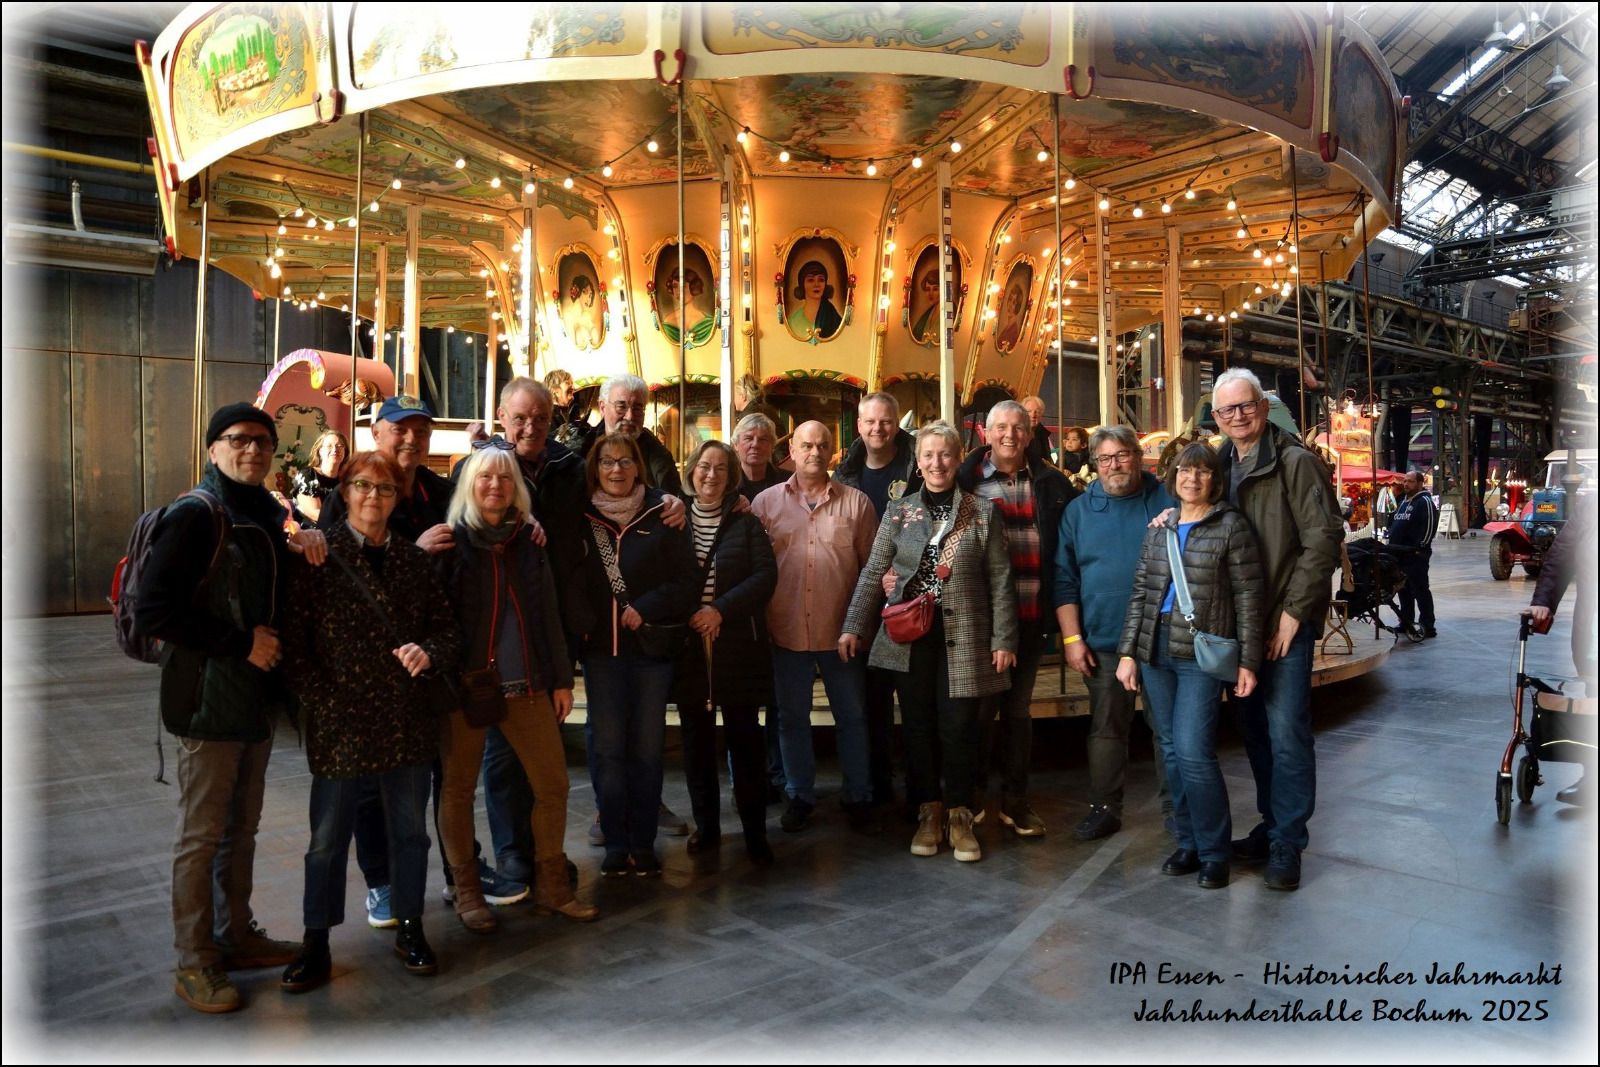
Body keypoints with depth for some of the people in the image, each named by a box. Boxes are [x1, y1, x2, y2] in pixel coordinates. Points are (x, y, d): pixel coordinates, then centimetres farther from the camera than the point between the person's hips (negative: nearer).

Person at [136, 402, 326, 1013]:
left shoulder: (268, 516, 12)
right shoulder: (194, 517, -12)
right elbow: (153, 612, -19)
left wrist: (307, 541, 5)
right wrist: (240, 643, -18)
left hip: (258, 698, 8)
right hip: (209, 702, -7)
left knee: (241, 826, 17)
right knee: (202, 835, 4)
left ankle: (236, 936, 32)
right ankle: (194, 964, 17)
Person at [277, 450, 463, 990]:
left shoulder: (414, 560, 8)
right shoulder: (317, 556, -3)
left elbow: (448, 632, 10)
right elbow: (294, 645, -7)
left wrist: (428, 652, -12)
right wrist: (325, 706, -12)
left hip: (409, 723, 4)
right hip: (339, 727, -3)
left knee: (410, 831, 14)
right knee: (327, 839, 8)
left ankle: (409, 928, 31)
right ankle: (316, 945, 25)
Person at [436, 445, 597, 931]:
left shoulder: (529, 541, 10)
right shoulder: (450, 541, -1)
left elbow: (549, 614, 12)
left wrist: (561, 678, 9)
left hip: (526, 684, 4)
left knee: (552, 784, 4)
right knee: (458, 787, 6)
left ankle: (552, 886, 20)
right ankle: (466, 891, 22)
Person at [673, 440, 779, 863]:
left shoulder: (746, 522, 5)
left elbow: (766, 573, -5)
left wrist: (722, 609, -14)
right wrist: (686, 615, -9)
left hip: (738, 645, -1)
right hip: (689, 644, 2)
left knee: (745, 737, 0)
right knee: (696, 738, 8)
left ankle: (755, 831, 9)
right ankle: (705, 825, 21)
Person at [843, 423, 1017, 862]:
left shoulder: (982, 512, 2)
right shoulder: (898, 511, 6)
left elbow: (1000, 580, 1)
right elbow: (873, 573, 7)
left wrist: (1003, 639, -3)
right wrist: (853, 627, 0)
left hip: (962, 637, -1)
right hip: (909, 636, 2)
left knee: (958, 726, 0)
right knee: (919, 725, 7)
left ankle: (959, 815, 16)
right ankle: (928, 812, 21)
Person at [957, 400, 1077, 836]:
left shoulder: (1051, 484, 6)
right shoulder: (967, 480, -1)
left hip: (1031, 616, 2)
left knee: (1018, 706, 13)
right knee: (981, 705, 7)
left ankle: (1015, 799, 24)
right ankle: (973, 794, 23)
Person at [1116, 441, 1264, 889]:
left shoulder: (1230, 525, -2)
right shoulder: (1158, 529, 12)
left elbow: (1247, 596, -4)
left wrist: (1247, 661, -8)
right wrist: (1128, 652, 7)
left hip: (1201, 652, -5)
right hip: (1155, 650, 5)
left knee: (1193, 752, -10)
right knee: (1171, 751, 10)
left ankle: (1214, 852, 7)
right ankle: (1188, 842, 23)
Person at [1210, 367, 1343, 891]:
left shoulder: (1296, 461, -10)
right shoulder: (1222, 463, 11)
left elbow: (1324, 539, -14)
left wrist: (1294, 612, -15)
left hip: (1286, 621, -7)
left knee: (1286, 732, -5)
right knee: (1255, 727, 14)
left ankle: (1286, 845, 7)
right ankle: (1271, 825, 27)